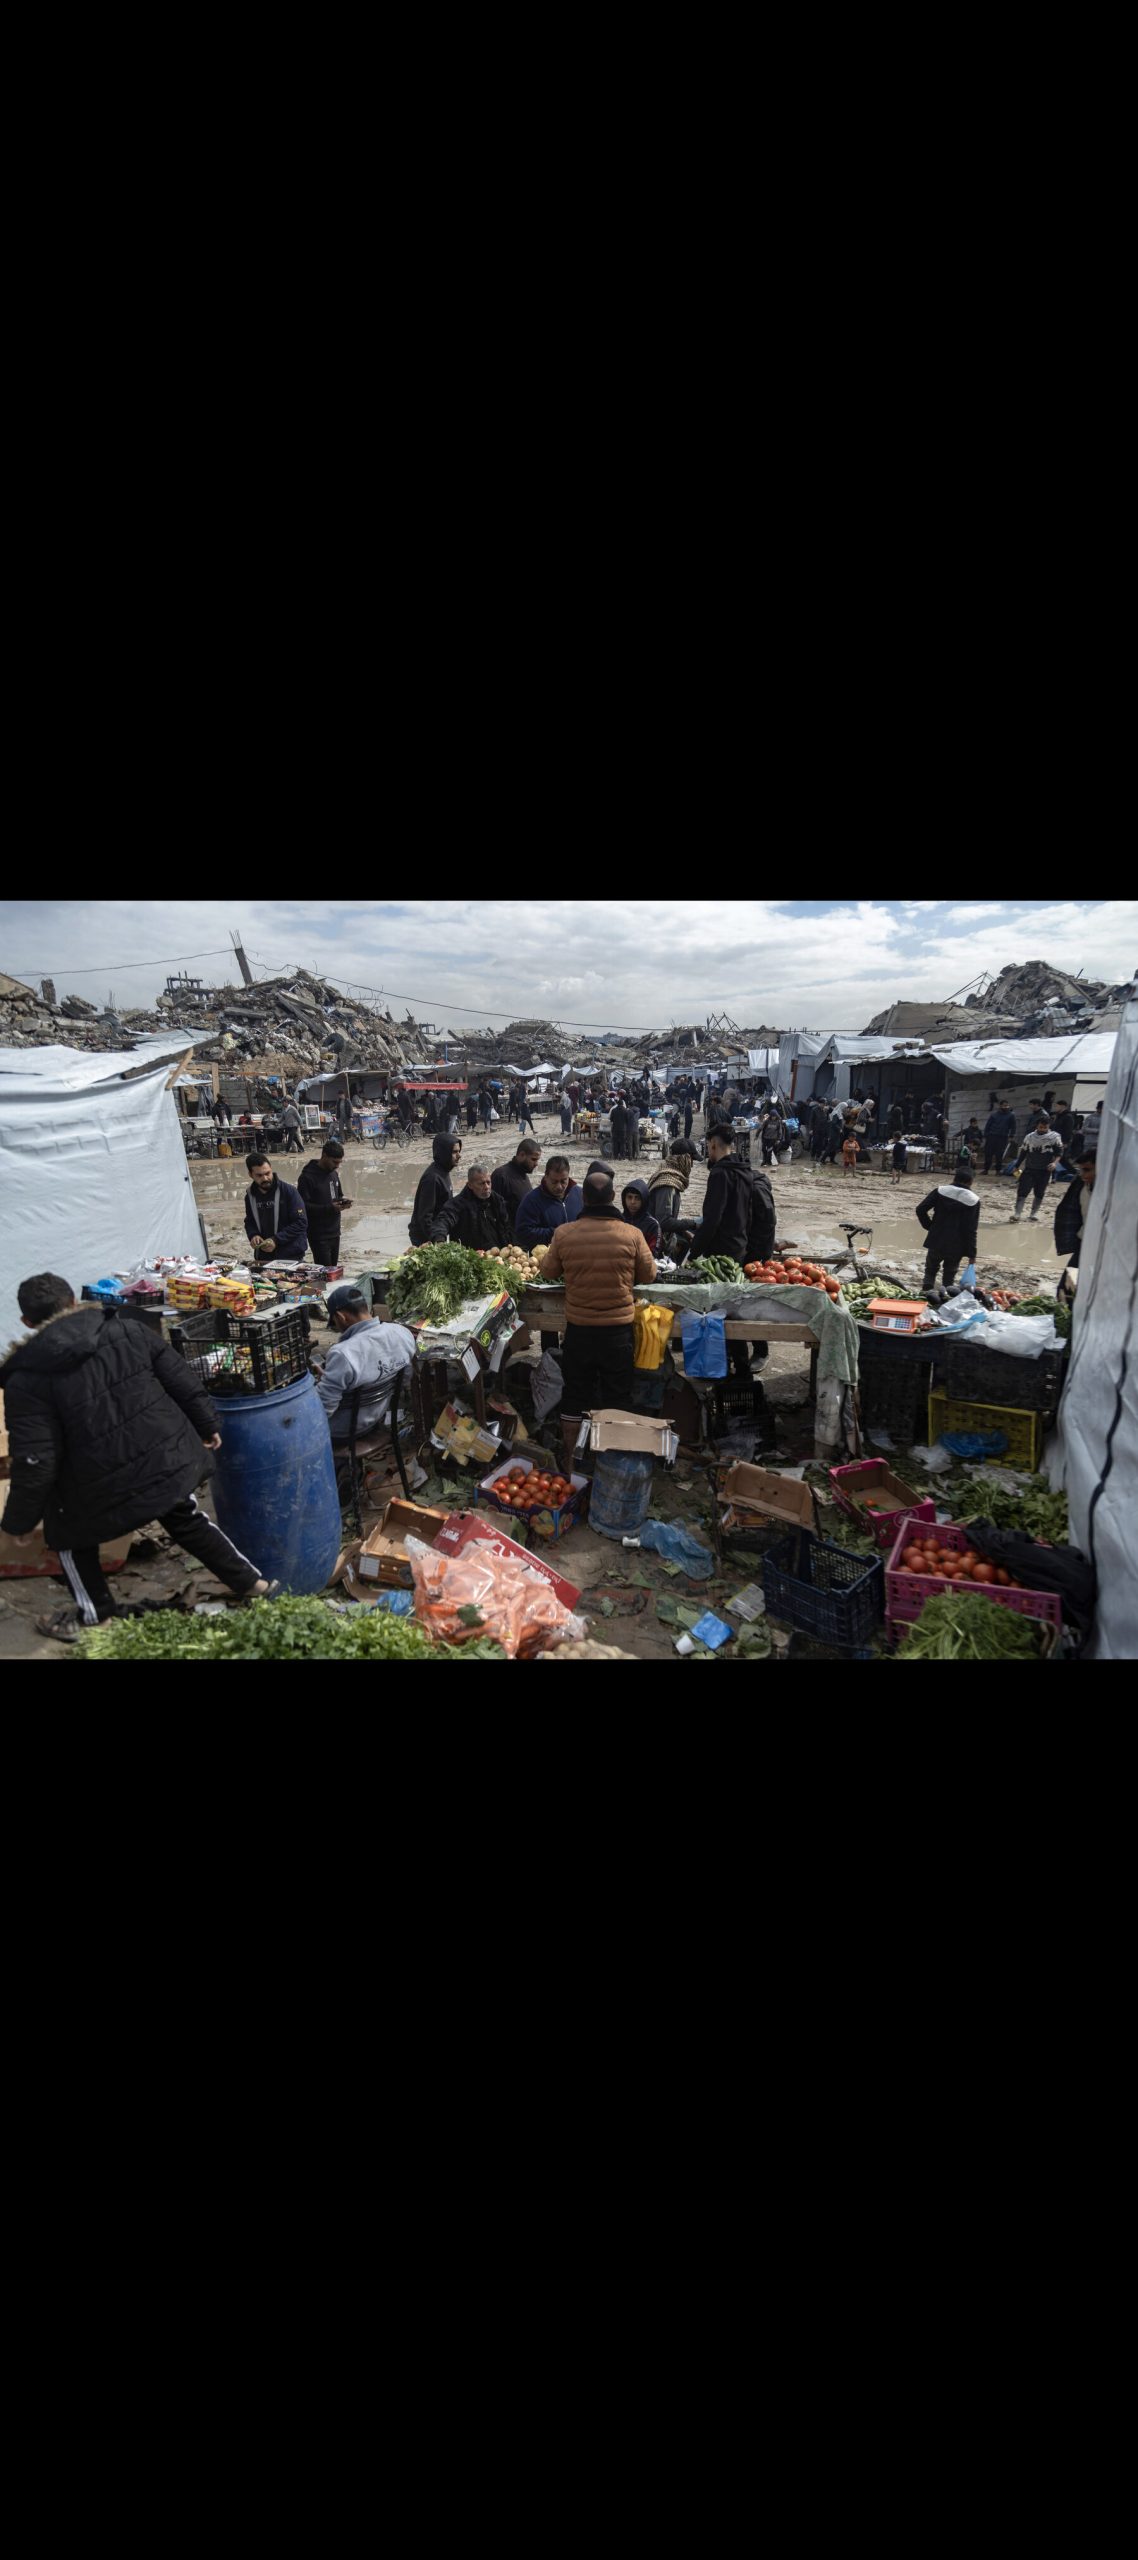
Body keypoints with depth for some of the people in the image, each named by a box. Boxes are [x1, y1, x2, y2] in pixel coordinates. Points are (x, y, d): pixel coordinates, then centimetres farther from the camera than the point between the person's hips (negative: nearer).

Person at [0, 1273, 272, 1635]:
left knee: (68, 1534, 27)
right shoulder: (127, 1329, -3)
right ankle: (251, 1581, 38)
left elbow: (34, 1463, -15)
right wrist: (207, 1426, 17)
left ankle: (95, 1617, 39)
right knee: (187, 1521, 29)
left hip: (104, 1488, -4)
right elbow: (183, 1381, 2)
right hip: (171, 1460, 4)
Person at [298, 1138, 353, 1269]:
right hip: (319, 1235, -7)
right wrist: (329, 1208, -24)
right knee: (325, 1270, -7)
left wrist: (343, 1202, 0)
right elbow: (303, 1206, -17)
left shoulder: (333, 1173, 11)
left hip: (334, 1232, 7)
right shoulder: (308, 1177, -14)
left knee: (333, 1269, 11)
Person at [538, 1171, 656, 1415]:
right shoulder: (632, 1234, -12)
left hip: (578, 1329, 1)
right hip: (619, 1328, -1)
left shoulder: (563, 1234, -10)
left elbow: (548, 1272, 4)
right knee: (618, 1397, 14)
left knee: (576, 1397, 16)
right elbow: (648, 1275, 0)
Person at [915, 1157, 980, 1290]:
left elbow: (921, 1210, -11)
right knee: (949, 1276, 12)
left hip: (936, 1242, 1)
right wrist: (971, 1253, -4)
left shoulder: (940, 1191, -5)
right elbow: (972, 1230, -8)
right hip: (956, 1247, -1)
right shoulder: (973, 1200, -6)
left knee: (930, 1270, 17)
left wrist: (929, 1226, 5)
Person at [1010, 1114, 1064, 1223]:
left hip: (1044, 1170, -1)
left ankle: (1034, 1214, 20)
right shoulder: (1030, 1137, 5)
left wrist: (1055, 1162, -22)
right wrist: (1017, 1166, 12)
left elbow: (1059, 1151, -4)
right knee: (1022, 1191, -9)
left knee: (1039, 1193, 7)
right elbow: (1023, 1152, 12)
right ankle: (1017, 1214, -9)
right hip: (1029, 1169, 1)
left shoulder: (1054, 1137, -3)